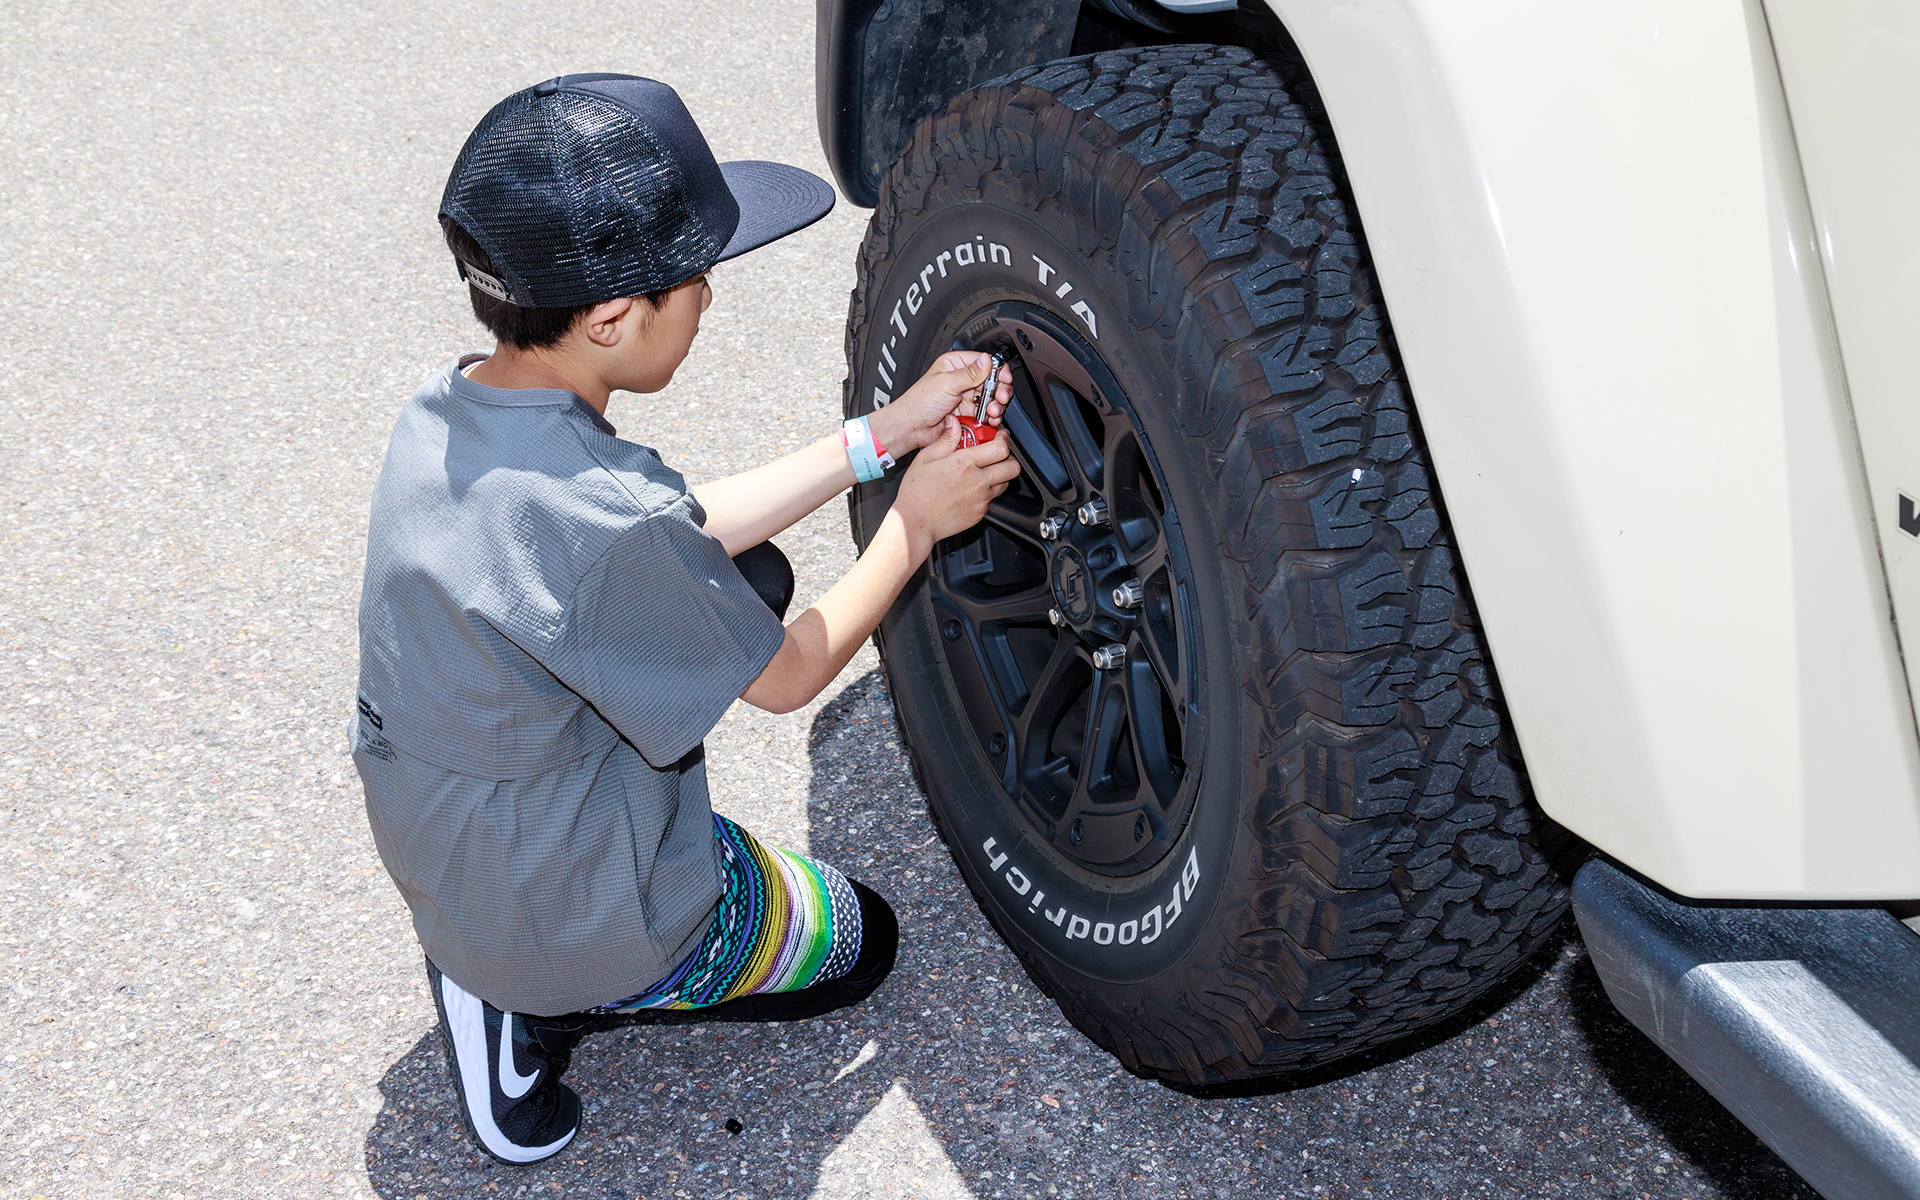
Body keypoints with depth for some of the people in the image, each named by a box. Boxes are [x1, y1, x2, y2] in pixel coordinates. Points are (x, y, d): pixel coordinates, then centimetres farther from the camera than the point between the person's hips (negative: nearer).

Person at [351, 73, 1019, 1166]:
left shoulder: (441, 413, -9)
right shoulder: (607, 521, -36)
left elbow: (692, 533, 1)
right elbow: (786, 678, -17)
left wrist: (884, 434, -1)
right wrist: (917, 523, -5)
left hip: (430, 852, 7)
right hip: (566, 915, -6)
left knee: (752, 574, 15)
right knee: (855, 938, 22)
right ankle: (532, 1003, 4)